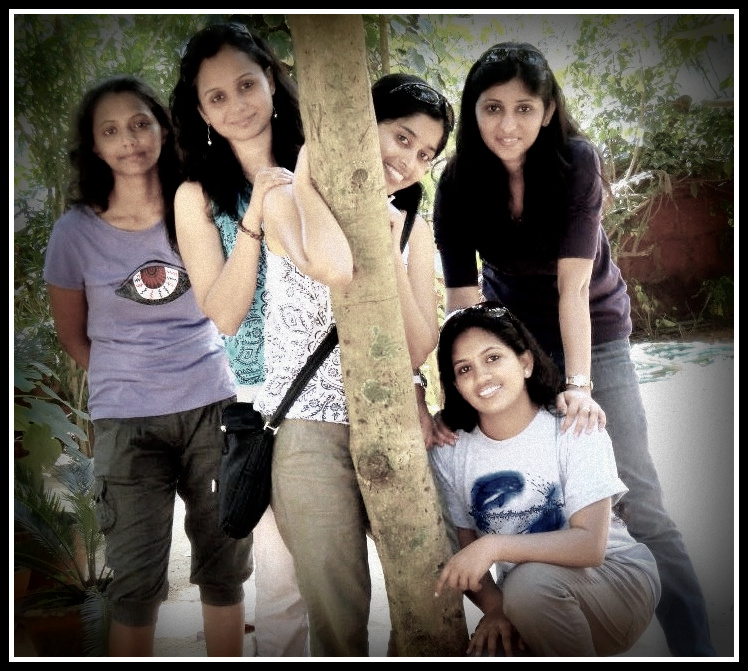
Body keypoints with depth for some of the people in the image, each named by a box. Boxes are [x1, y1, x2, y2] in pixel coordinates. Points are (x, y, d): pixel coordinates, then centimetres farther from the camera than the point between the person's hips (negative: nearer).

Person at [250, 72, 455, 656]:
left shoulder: (414, 231, 11)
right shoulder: (287, 204, -3)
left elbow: (417, 350, 0)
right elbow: (334, 267, -28)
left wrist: (389, 253, -9)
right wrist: (306, 168, -15)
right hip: (310, 428, -4)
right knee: (340, 614, -2)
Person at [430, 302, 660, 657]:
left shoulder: (572, 429, -15)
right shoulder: (449, 452, -4)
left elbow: (590, 545, -25)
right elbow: (466, 547, 0)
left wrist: (494, 545, -35)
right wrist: (494, 608, -19)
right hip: (524, 603, 4)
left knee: (530, 582, -34)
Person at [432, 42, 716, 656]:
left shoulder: (576, 161, -22)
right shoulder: (459, 182, -15)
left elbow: (573, 285, -28)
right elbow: (463, 299, -18)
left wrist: (578, 385, -37)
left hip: (593, 335, -2)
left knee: (637, 499, -9)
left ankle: (697, 646, -1)